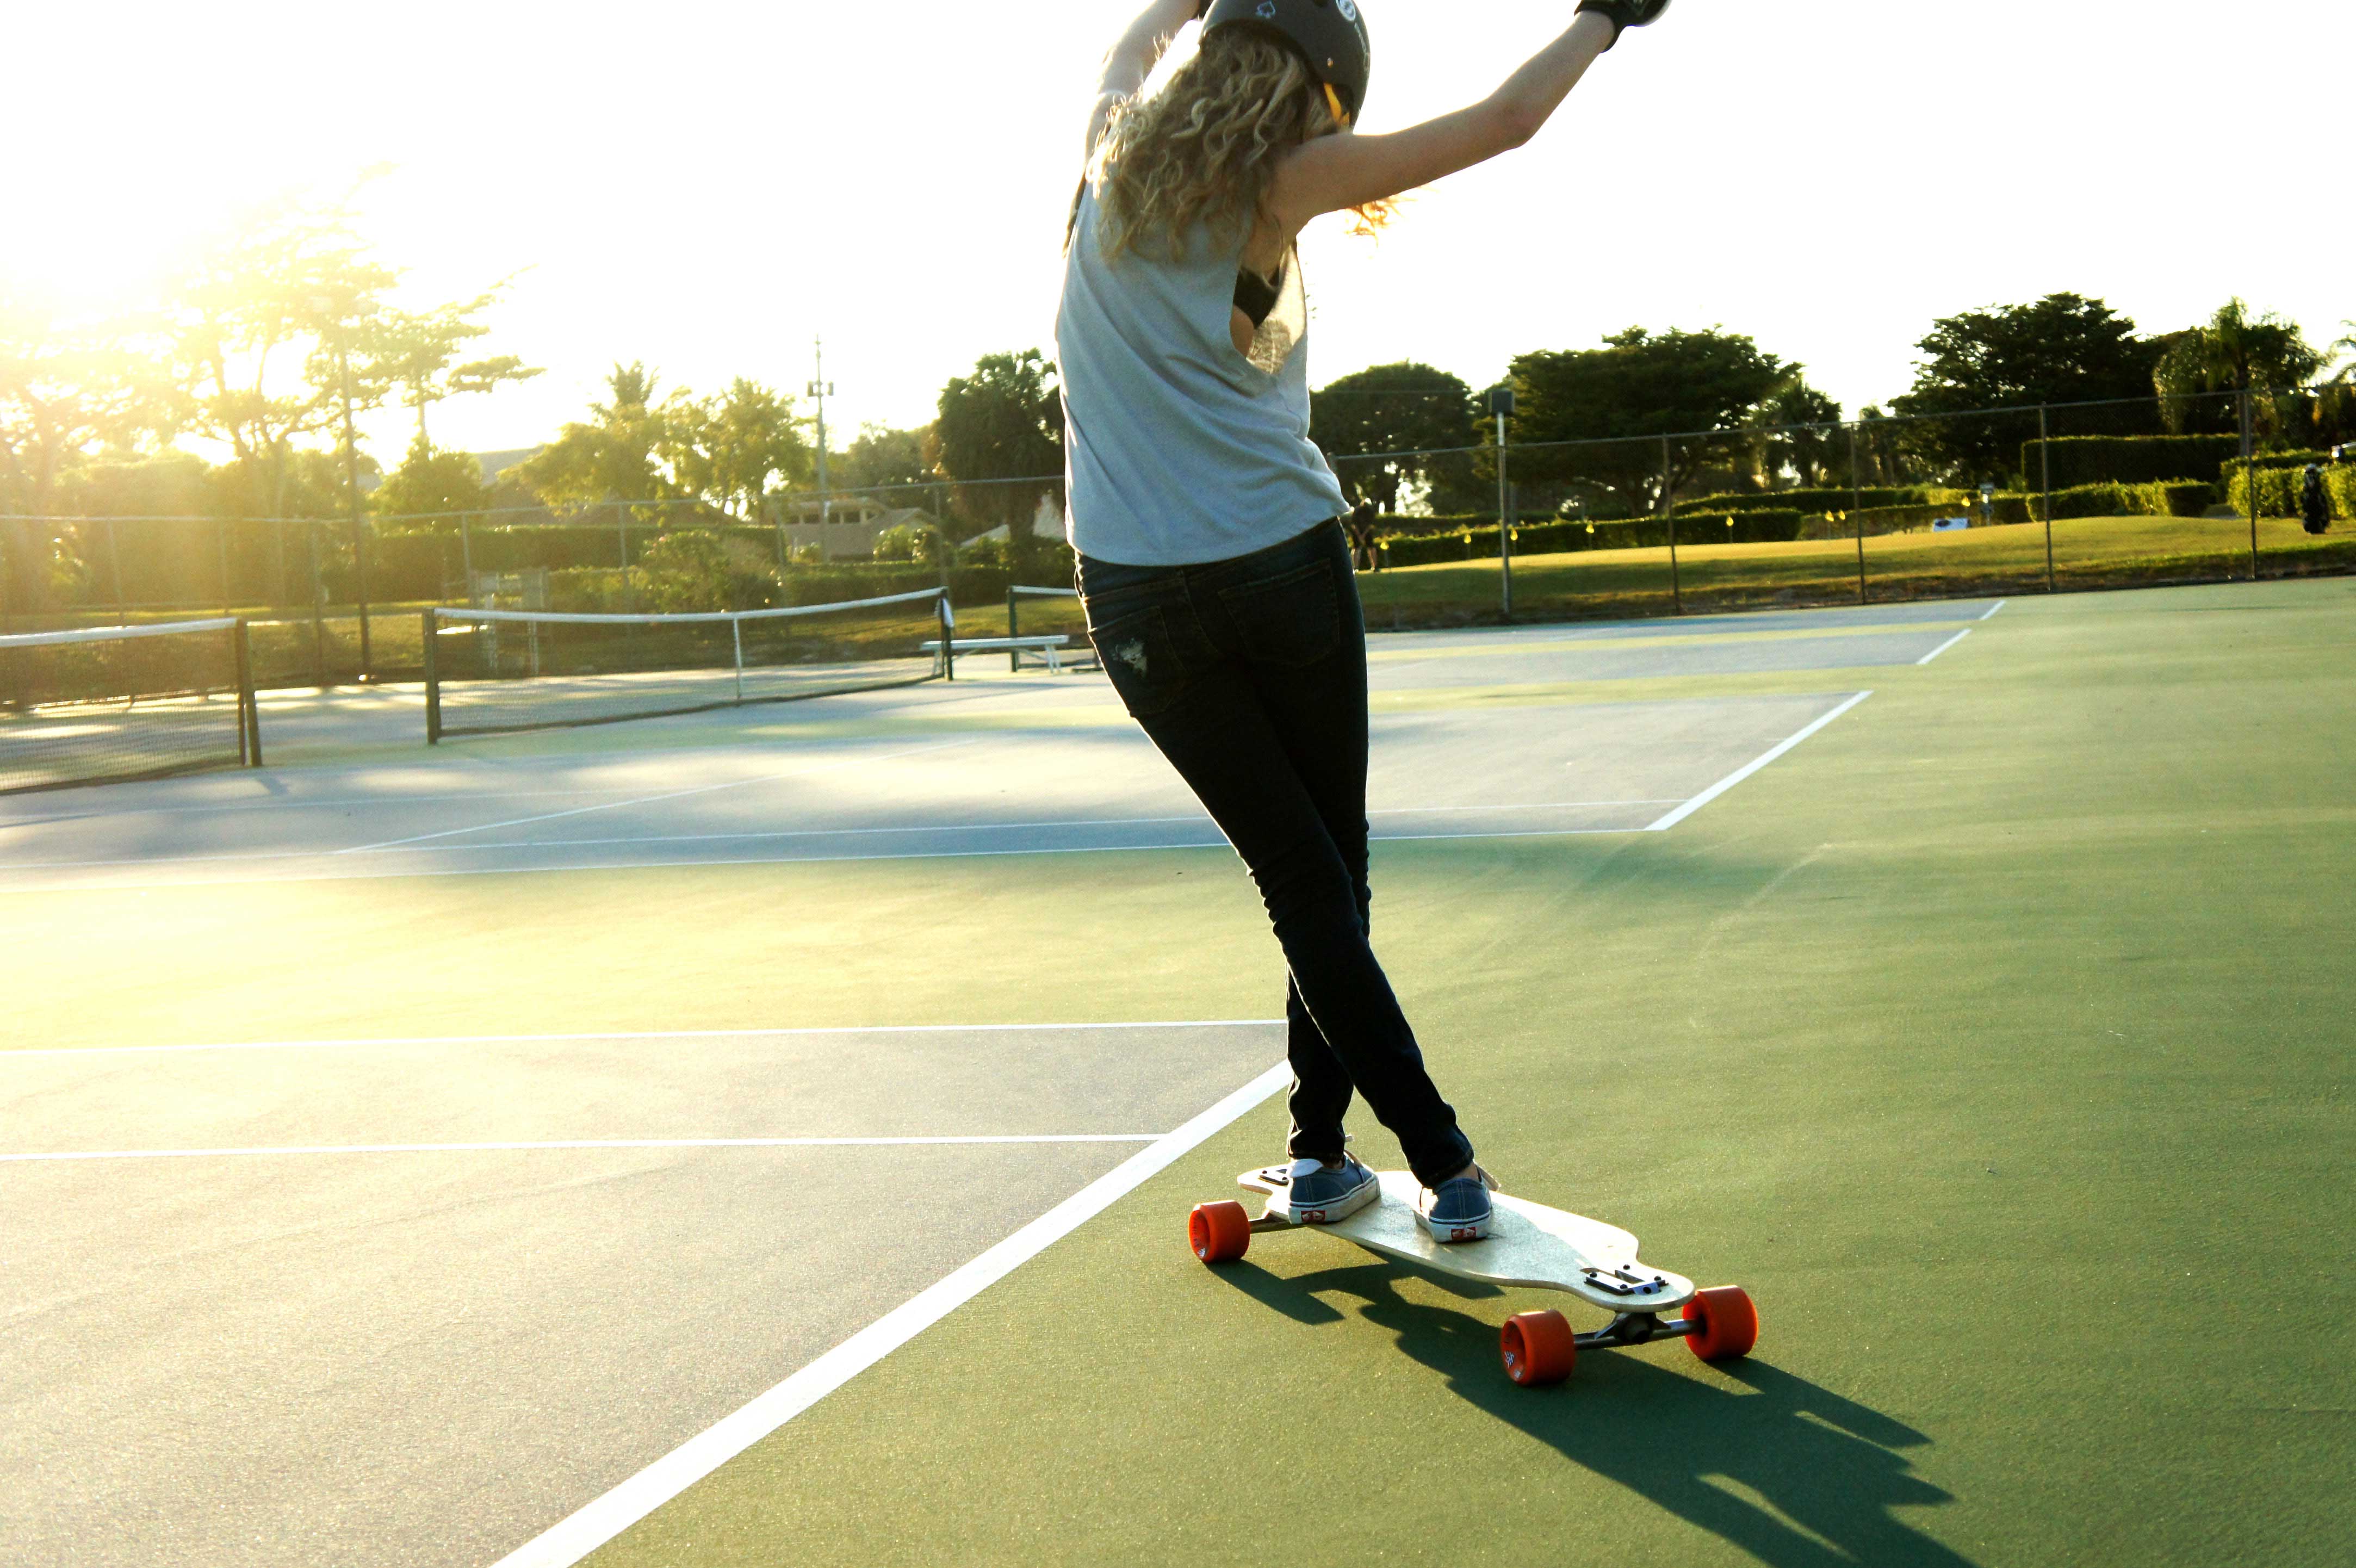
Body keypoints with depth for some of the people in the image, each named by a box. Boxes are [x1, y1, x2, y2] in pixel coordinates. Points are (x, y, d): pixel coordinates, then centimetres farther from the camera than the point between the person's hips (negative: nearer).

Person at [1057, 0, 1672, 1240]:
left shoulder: (1113, 150, 6)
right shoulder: (1282, 182, -4)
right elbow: (1505, 119, 0)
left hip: (1138, 596, 3)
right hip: (1285, 566, -3)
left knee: (1304, 880, 4)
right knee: (1333, 871, 13)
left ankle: (1437, 1155, 2)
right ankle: (1323, 1147, 14)